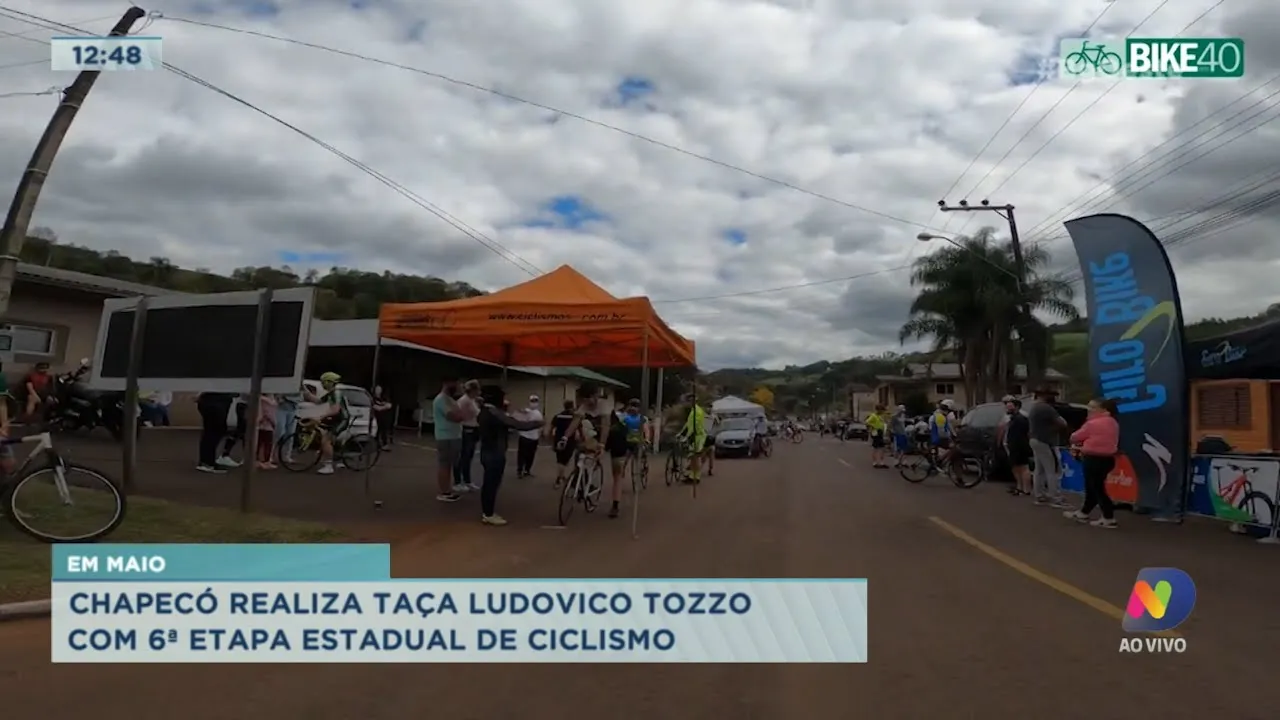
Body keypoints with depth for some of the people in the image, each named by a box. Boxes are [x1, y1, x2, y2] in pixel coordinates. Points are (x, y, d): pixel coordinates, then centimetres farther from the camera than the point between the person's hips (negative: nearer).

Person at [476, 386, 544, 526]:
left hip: (486, 452, 10)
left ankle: (486, 513, 23)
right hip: (495, 454, -10)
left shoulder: (484, 412, 9)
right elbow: (518, 425, -25)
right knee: (493, 483, -2)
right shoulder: (495, 413, -22)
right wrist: (538, 423, -13)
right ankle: (489, 515, 5)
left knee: (488, 483, 15)